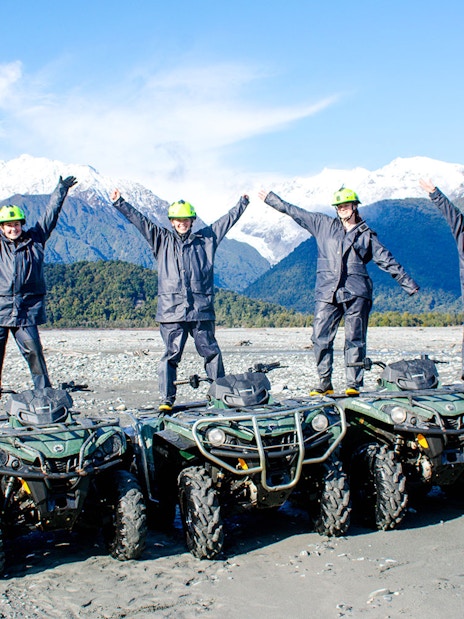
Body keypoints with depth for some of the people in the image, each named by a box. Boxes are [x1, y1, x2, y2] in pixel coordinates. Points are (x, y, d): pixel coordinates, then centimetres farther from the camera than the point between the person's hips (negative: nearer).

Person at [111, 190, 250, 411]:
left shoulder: (206, 238, 14)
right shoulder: (162, 239, 13)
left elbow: (228, 219, 22)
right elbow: (138, 220, 11)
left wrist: (243, 202, 27)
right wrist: (119, 202, 8)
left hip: (201, 309, 1)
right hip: (171, 310, -1)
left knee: (211, 352, 6)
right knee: (171, 355, -3)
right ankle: (166, 399, 2)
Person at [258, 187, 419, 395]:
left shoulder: (366, 235, 12)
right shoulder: (323, 224, 16)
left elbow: (387, 261, 13)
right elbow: (294, 212, 21)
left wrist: (408, 284, 11)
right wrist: (270, 198, 23)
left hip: (356, 292, -1)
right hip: (327, 292, 1)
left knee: (355, 339, -2)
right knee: (320, 338, -5)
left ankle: (354, 385, 3)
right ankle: (324, 384, 3)